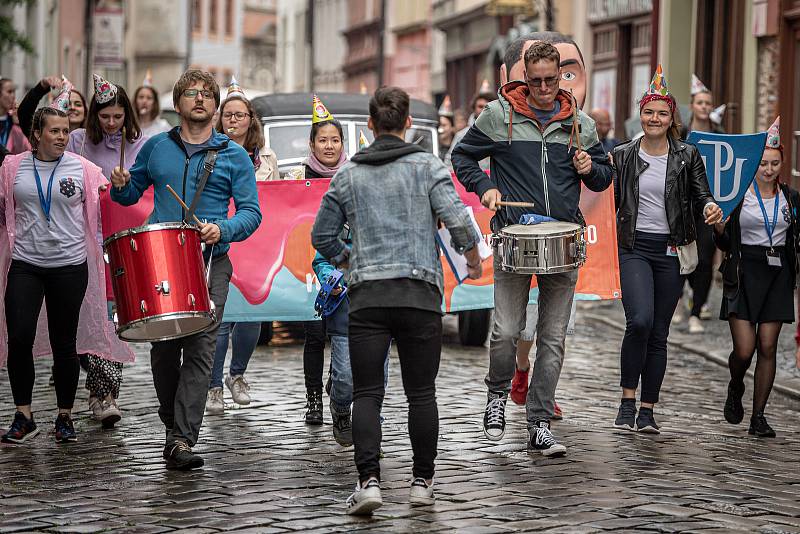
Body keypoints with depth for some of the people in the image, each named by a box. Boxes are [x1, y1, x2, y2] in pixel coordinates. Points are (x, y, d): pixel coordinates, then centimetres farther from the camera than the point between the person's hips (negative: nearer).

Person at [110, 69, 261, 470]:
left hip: (210, 263, -2)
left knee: (200, 349, -12)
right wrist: (121, 186, -2)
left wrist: (222, 230, -17)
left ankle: (181, 439, -14)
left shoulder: (234, 156, 6)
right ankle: (172, 421, 27)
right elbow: (131, 194, 22)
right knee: (163, 349, 5)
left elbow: (251, 213, 3)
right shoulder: (156, 147, 12)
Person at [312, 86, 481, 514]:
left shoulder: (347, 177, 9)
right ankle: (422, 483, 14)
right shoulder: (428, 166, 2)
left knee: (367, 393, 2)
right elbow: (458, 221, -8)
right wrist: (473, 258, 11)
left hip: (367, 296, 1)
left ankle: (368, 481, -12)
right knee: (421, 393, 8)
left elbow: (321, 236, 13)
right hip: (420, 293, -1)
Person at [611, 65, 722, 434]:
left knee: (659, 333, 5)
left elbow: (702, 195, 0)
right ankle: (627, 401, -8)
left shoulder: (687, 156, 5)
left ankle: (647, 412, 14)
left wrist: (710, 207, -22)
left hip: (671, 251, 2)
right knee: (640, 320, -22)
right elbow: (610, 200, 7)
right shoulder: (623, 156, 5)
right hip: (634, 248, -1)